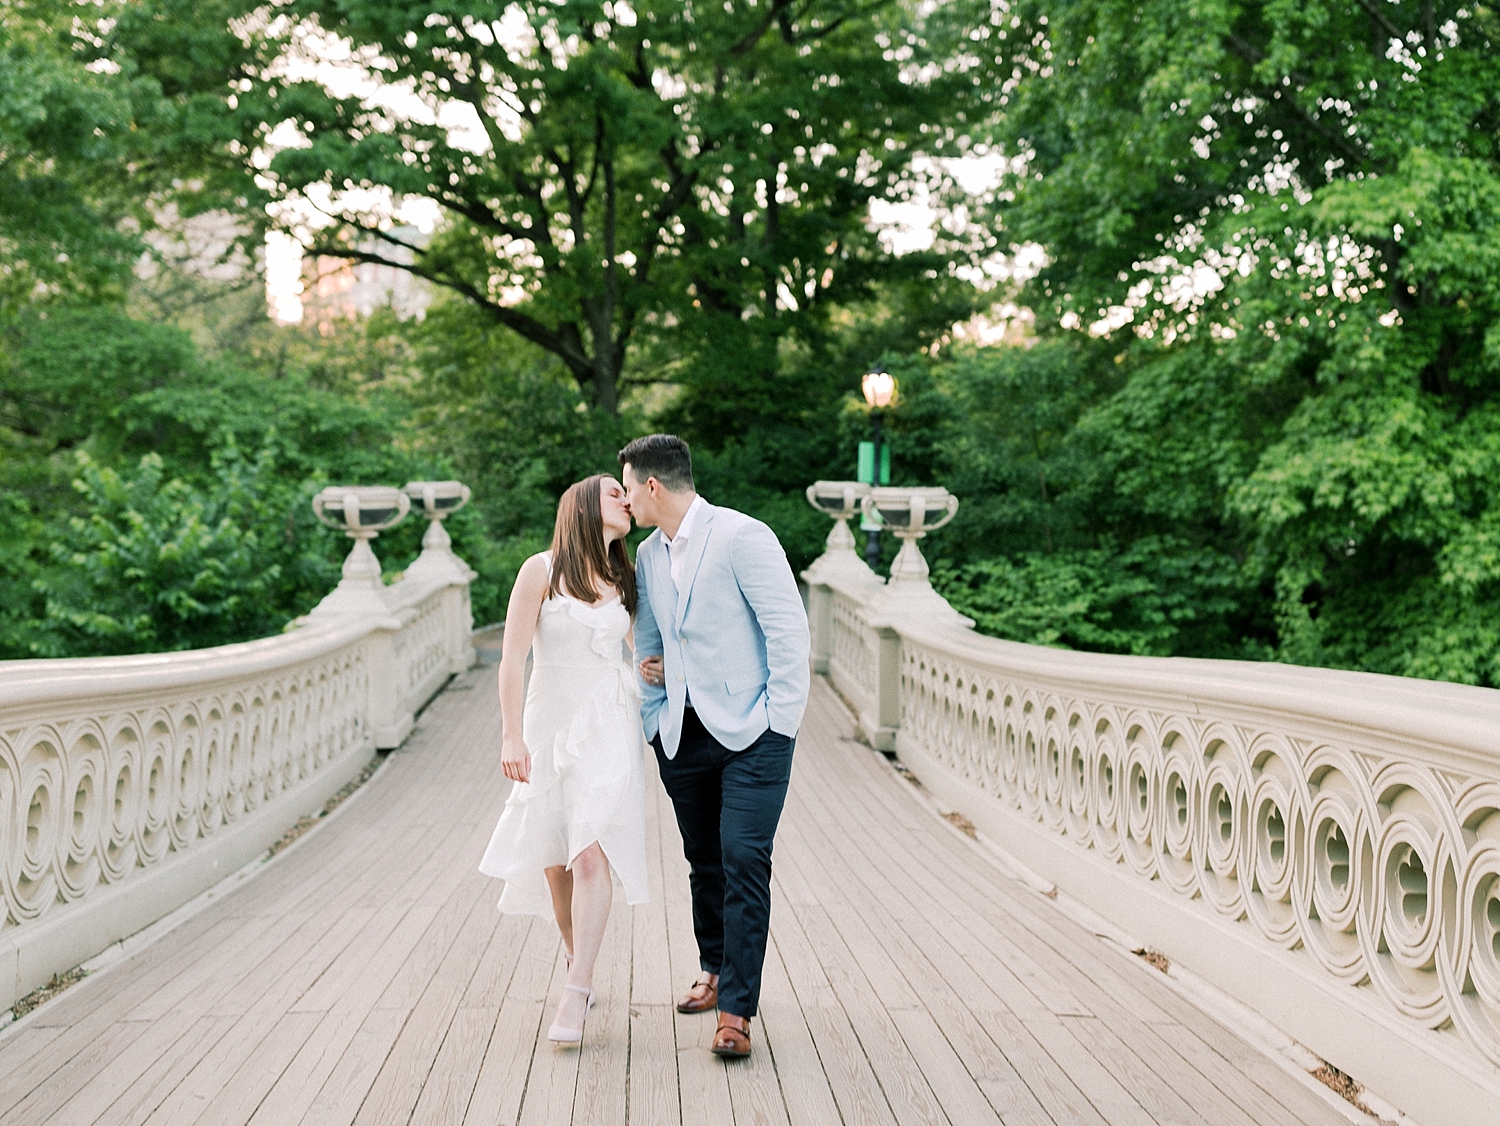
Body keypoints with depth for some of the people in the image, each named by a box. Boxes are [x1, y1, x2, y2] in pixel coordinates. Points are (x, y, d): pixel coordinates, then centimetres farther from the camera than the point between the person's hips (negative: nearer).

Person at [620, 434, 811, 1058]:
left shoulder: (742, 537, -12)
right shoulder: (649, 555, 11)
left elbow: (789, 630, -13)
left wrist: (779, 724, -13)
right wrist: (650, 714, 13)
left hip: (751, 733, -7)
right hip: (683, 734, 7)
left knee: (744, 861, -10)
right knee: (705, 862, 14)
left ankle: (736, 1010, -6)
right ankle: (715, 972, 33)